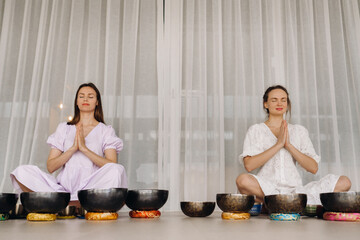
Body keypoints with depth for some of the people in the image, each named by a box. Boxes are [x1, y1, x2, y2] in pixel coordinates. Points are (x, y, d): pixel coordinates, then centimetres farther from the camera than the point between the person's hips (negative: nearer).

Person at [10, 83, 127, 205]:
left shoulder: (106, 130, 12)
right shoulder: (64, 128, 18)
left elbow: (112, 165, -4)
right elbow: (50, 166, 8)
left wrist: (84, 148, -10)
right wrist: (73, 148, -6)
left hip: (91, 188, -2)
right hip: (64, 186, 2)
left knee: (117, 170, -32)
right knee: (22, 171, -19)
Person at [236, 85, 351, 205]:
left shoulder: (299, 131, 17)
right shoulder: (256, 130, 9)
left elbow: (313, 168, 6)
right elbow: (249, 165, -7)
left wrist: (289, 145, -6)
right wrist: (278, 144, -11)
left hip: (295, 189, 3)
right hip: (266, 188, -3)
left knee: (344, 182, -14)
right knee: (243, 180, -36)